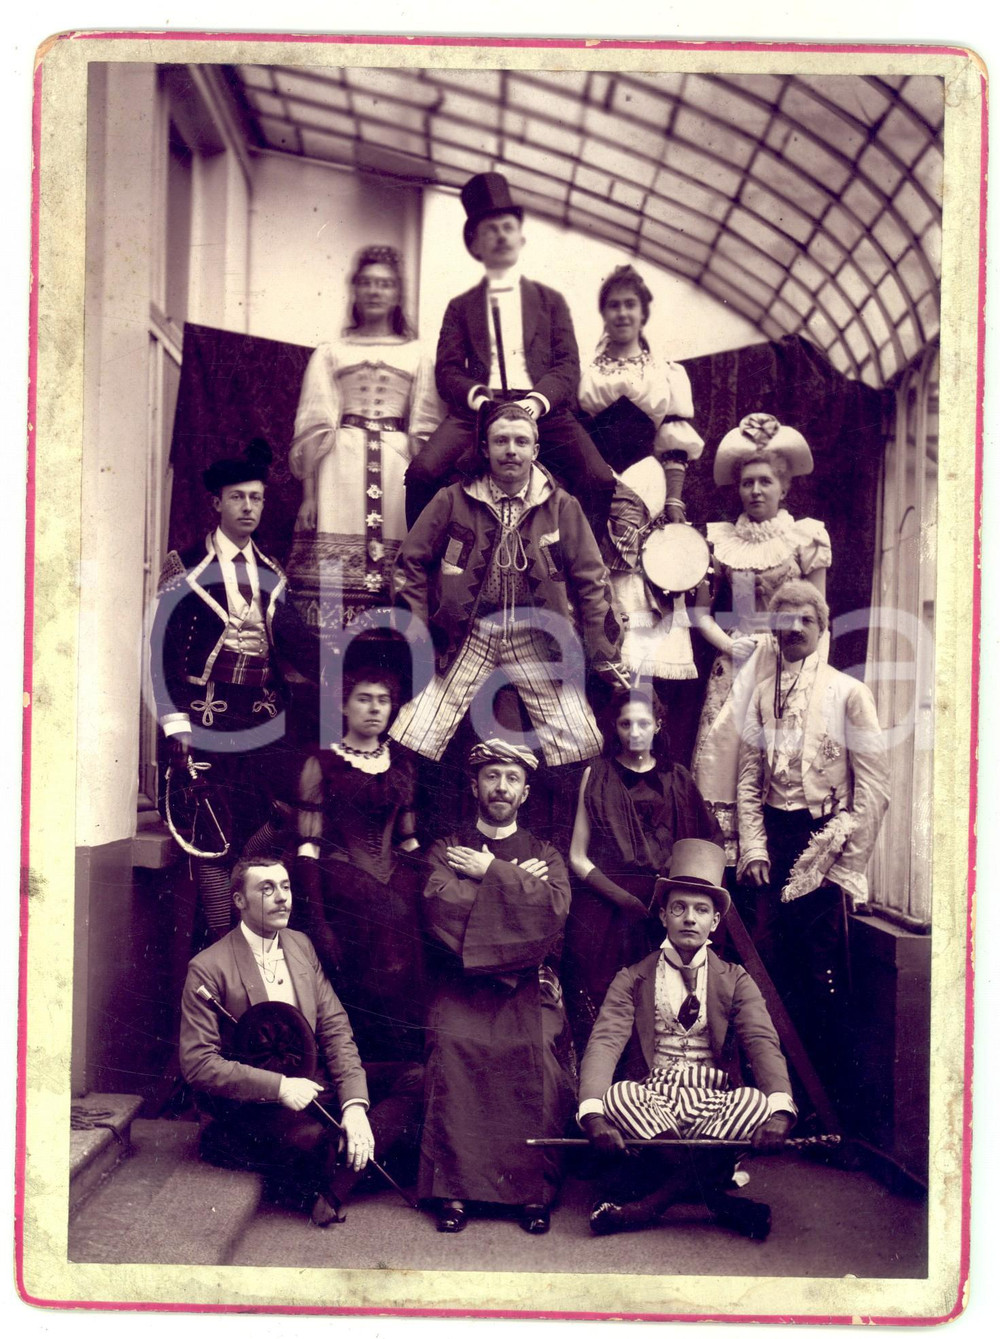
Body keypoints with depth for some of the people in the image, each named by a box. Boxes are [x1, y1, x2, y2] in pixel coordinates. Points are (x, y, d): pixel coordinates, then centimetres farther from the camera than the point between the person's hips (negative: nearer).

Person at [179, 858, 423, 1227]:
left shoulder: (301, 946, 10)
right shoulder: (209, 968, -9)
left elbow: (335, 1027, 6)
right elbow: (197, 1064, -13)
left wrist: (354, 1103, -10)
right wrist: (279, 1087, -23)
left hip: (315, 1078, 7)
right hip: (256, 1097, -7)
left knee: (416, 1080, -14)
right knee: (309, 1138, -40)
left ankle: (334, 1183, -20)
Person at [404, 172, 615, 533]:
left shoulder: (551, 300, 25)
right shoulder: (460, 307, 25)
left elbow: (568, 365, 12)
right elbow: (447, 370, 11)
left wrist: (536, 401, -10)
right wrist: (477, 397, -12)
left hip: (544, 411, 0)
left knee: (600, 481, -28)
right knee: (422, 473, -29)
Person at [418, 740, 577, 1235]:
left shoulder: (545, 854, 18)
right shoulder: (447, 849, 15)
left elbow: (554, 908, -3)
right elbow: (440, 908, -5)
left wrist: (490, 872, -2)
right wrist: (516, 882, -1)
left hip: (528, 985, 1)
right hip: (462, 985, 0)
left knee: (540, 1053, -28)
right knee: (453, 1050, -29)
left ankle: (534, 1192, -17)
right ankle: (453, 1190, -20)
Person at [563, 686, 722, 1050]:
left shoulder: (676, 779, 13)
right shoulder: (597, 775, 7)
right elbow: (578, 857, 1)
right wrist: (627, 901, -11)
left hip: (660, 910, 2)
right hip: (603, 910, -1)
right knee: (599, 1018, -6)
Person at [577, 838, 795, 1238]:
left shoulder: (736, 981, 11)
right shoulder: (633, 979, 8)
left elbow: (763, 1044, -6)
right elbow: (604, 1043, -7)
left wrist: (779, 1110, -29)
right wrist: (594, 1114, -28)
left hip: (715, 1106, 1)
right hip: (647, 1102, 0)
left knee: (756, 1101, -31)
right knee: (617, 1094, -32)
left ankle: (656, 1197, -33)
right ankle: (717, 1201, -29)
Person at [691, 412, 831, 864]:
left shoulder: (805, 537, 5)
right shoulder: (721, 539, 11)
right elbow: (700, 610, 12)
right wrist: (726, 643, -5)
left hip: (787, 667, -2)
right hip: (733, 667, 2)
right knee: (722, 750, -5)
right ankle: (722, 858, 0)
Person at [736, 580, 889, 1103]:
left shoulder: (848, 693, -1)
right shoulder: (762, 695, 11)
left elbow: (874, 786, -5)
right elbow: (748, 779, 10)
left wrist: (848, 863, -8)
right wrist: (753, 848, -1)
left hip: (825, 839, -3)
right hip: (773, 839, 4)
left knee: (824, 979, -3)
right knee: (769, 964, 4)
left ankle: (828, 1094, 10)